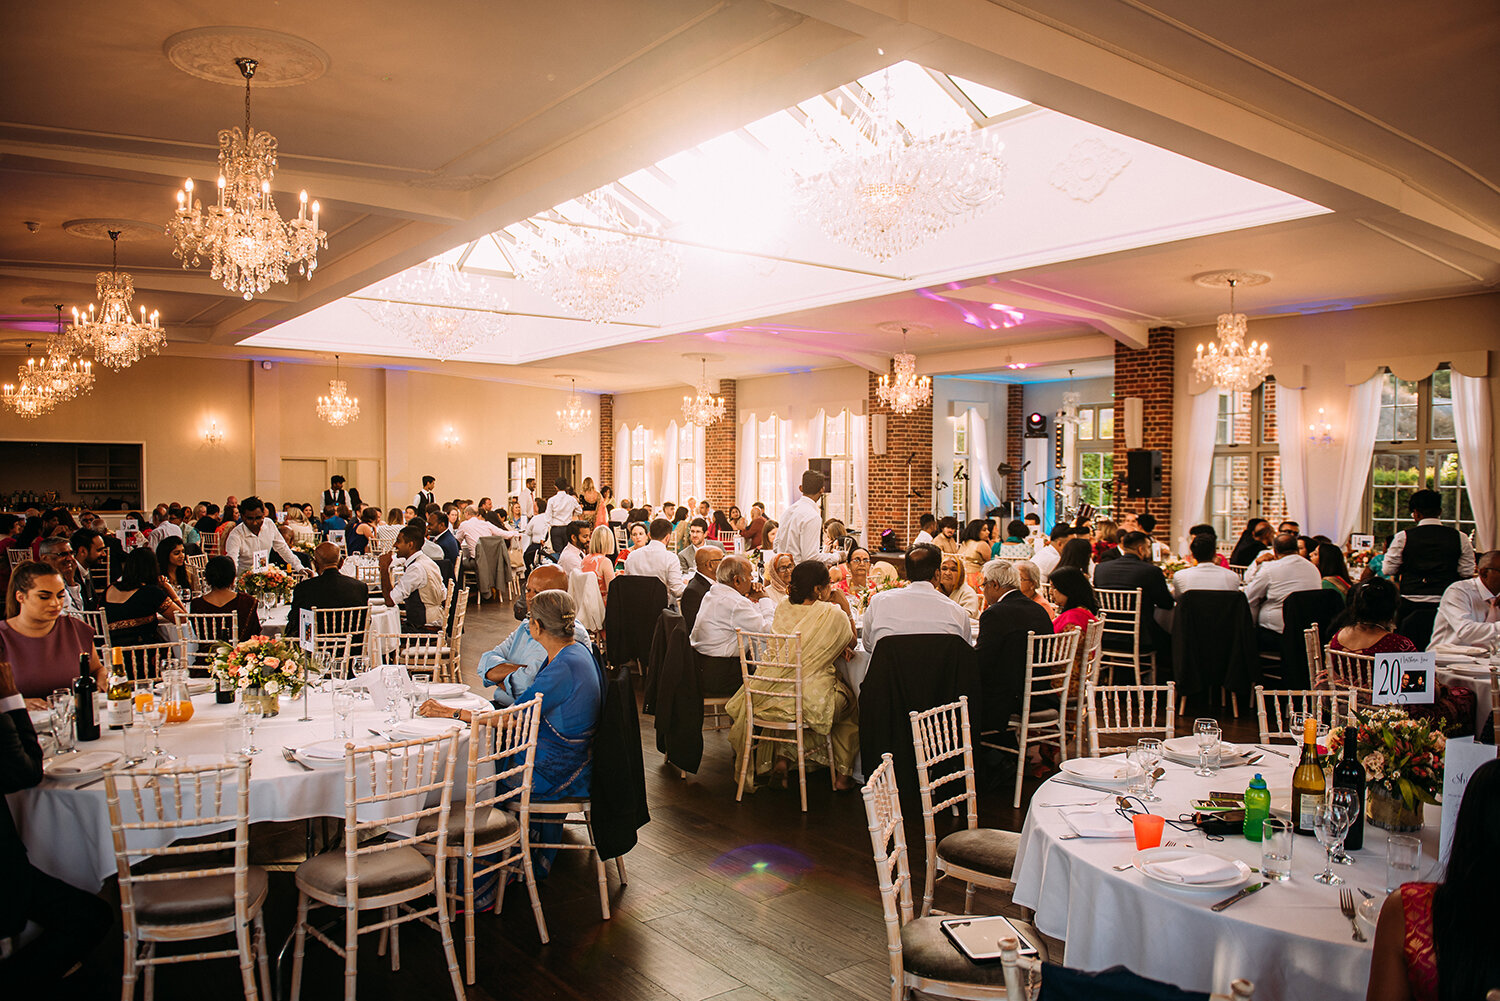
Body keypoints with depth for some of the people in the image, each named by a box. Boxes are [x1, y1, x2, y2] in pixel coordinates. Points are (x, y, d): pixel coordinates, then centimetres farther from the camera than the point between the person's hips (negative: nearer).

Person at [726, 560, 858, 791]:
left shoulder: (783, 608, 5)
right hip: (810, 701, -4)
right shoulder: (833, 614, -10)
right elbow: (851, 643, 10)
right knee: (850, 703, 27)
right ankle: (842, 774, 31)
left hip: (769, 697, 4)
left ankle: (779, 761, 28)